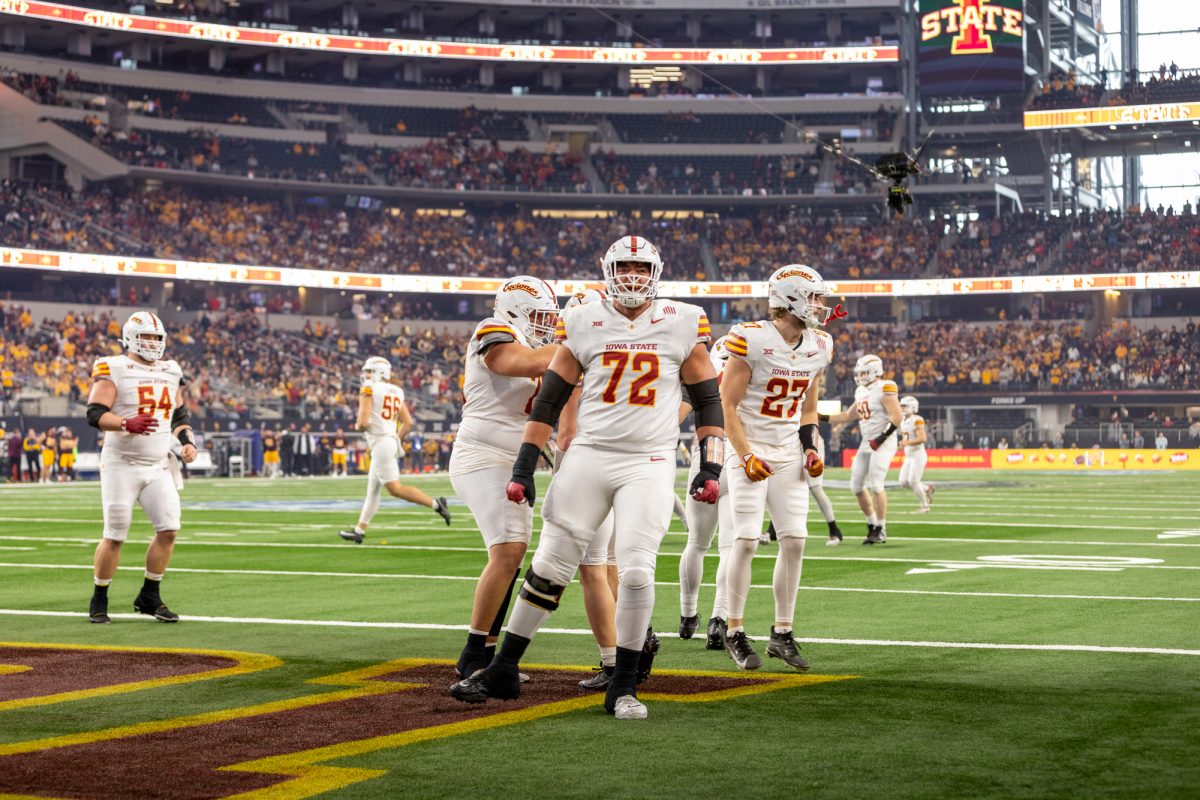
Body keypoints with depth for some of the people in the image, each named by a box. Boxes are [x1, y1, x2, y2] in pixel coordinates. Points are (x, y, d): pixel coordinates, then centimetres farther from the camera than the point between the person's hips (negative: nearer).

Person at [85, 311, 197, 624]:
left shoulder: (170, 372, 12)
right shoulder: (114, 369, -8)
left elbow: (180, 415, 22)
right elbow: (95, 414, -15)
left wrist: (188, 441, 5)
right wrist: (127, 424, -30)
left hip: (158, 467, 6)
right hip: (121, 466, -5)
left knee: (169, 529, -4)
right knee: (115, 536, -4)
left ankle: (149, 596, 10)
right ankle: (99, 600, 12)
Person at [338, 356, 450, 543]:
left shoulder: (369, 390, -9)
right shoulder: (396, 392, 13)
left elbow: (363, 422, -17)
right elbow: (408, 423, 12)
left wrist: (358, 425, 5)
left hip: (380, 442, -9)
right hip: (392, 441, 9)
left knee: (395, 488, -9)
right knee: (373, 490, 14)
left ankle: (435, 504, -16)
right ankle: (359, 530, 20)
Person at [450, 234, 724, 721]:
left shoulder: (682, 325, 1)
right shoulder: (584, 324, 3)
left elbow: (707, 400, 7)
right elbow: (549, 398, 8)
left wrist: (710, 467, -3)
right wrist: (524, 467, 4)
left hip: (649, 463, -1)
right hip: (589, 456, 1)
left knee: (635, 572, -12)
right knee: (549, 566, 3)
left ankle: (623, 687, 3)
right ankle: (503, 671, 16)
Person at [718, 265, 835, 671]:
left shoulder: (819, 347, 6)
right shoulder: (752, 341, -15)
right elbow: (728, 405, -12)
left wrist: (810, 449, 5)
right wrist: (746, 456, -17)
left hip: (788, 454, 6)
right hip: (749, 450, -6)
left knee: (794, 540, 0)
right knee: (746, 539, -10)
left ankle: (782, 634, 10)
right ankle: (735, 632, 2)